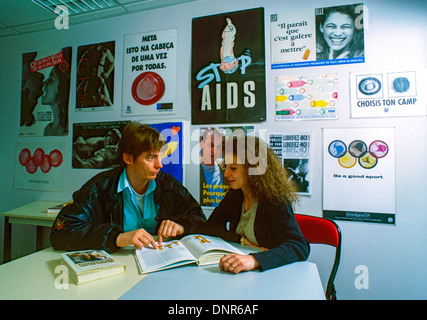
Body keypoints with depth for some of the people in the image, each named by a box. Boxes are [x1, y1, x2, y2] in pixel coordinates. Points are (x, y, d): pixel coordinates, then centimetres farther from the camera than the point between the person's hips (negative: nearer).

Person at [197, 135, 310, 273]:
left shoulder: (275, 200, -15)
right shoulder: (235, 195, 3)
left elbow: (301, 247, -25)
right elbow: (207, 227, 2)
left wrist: (254, 260, -40)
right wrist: (242, 240, -13)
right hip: (240, 273, 5)